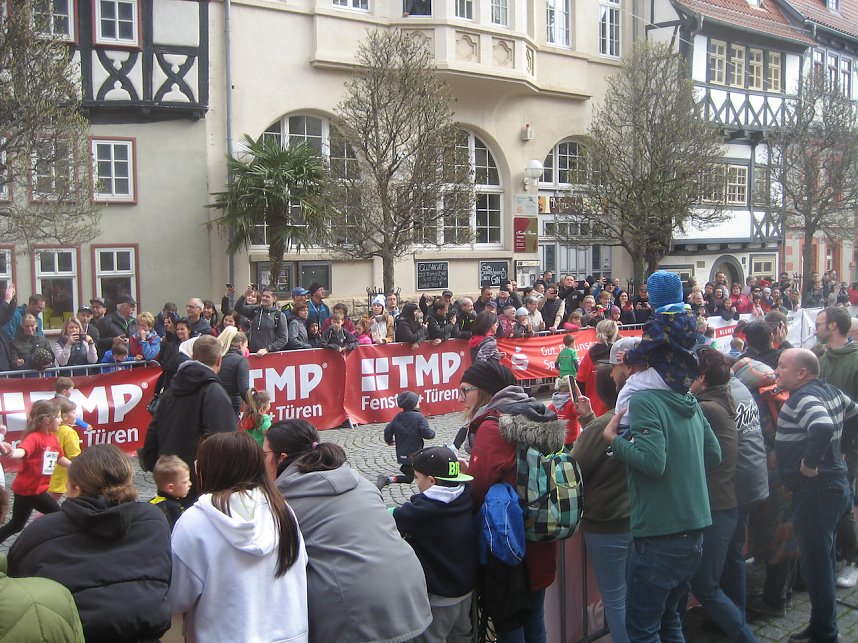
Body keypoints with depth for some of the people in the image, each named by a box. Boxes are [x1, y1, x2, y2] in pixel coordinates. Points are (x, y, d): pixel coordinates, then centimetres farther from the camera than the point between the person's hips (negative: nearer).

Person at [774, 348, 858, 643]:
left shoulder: (803, 399, -21)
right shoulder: (831, 391, 9)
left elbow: (823, 427, -39)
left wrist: (810, 463, -26)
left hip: (816, 490, -10)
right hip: (834, 484, 10)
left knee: (815, 564, 0)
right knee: (822, 561, 20)